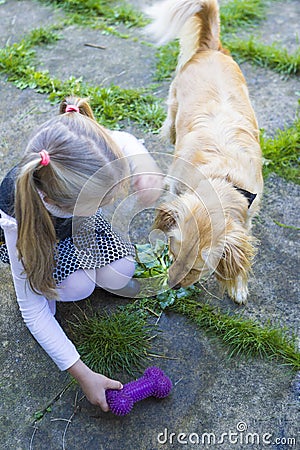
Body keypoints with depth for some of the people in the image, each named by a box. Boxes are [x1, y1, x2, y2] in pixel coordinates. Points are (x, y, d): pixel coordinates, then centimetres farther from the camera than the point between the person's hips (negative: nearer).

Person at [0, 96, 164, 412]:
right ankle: (38, 279, 5)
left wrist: (142, 162, -35)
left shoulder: (90, 153, -39)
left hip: (80, 223, 4)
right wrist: (83, 375, -31)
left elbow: (124, 139, -11)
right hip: (35, 234, -3)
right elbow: (32, 310, -33)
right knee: (77, 287, -28)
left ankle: (78, 254, 16)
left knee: (119, 276, -14)